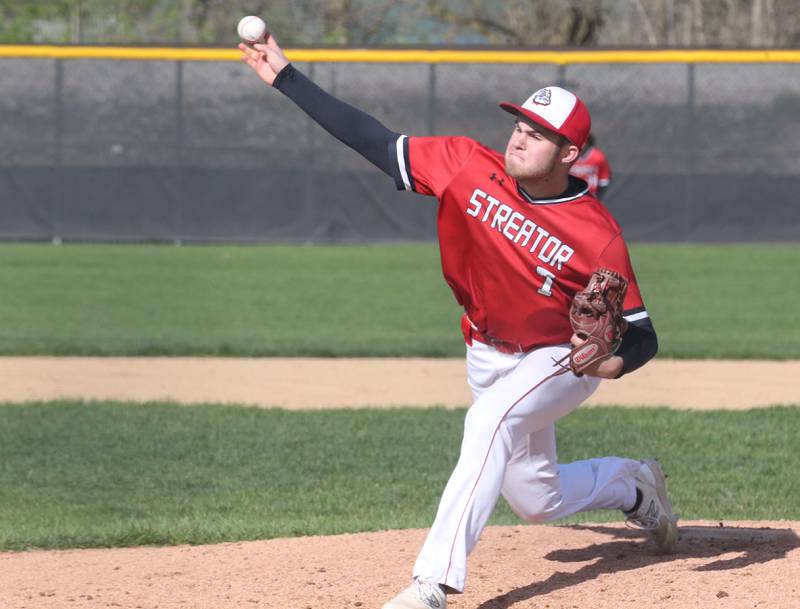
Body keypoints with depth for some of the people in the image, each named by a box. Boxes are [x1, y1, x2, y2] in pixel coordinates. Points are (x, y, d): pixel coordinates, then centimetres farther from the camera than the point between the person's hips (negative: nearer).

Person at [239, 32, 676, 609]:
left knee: (491, 420, -35)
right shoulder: (470, 166, -16)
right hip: (489, 355, 6)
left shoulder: (597, 236, -25)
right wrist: (286, 79, -17)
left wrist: (616, 360, -42)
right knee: (537, 499, 14)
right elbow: (380, 145, -13)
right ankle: (633, 485, 48)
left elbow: (642, 332, -18)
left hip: (562, 359, -6)